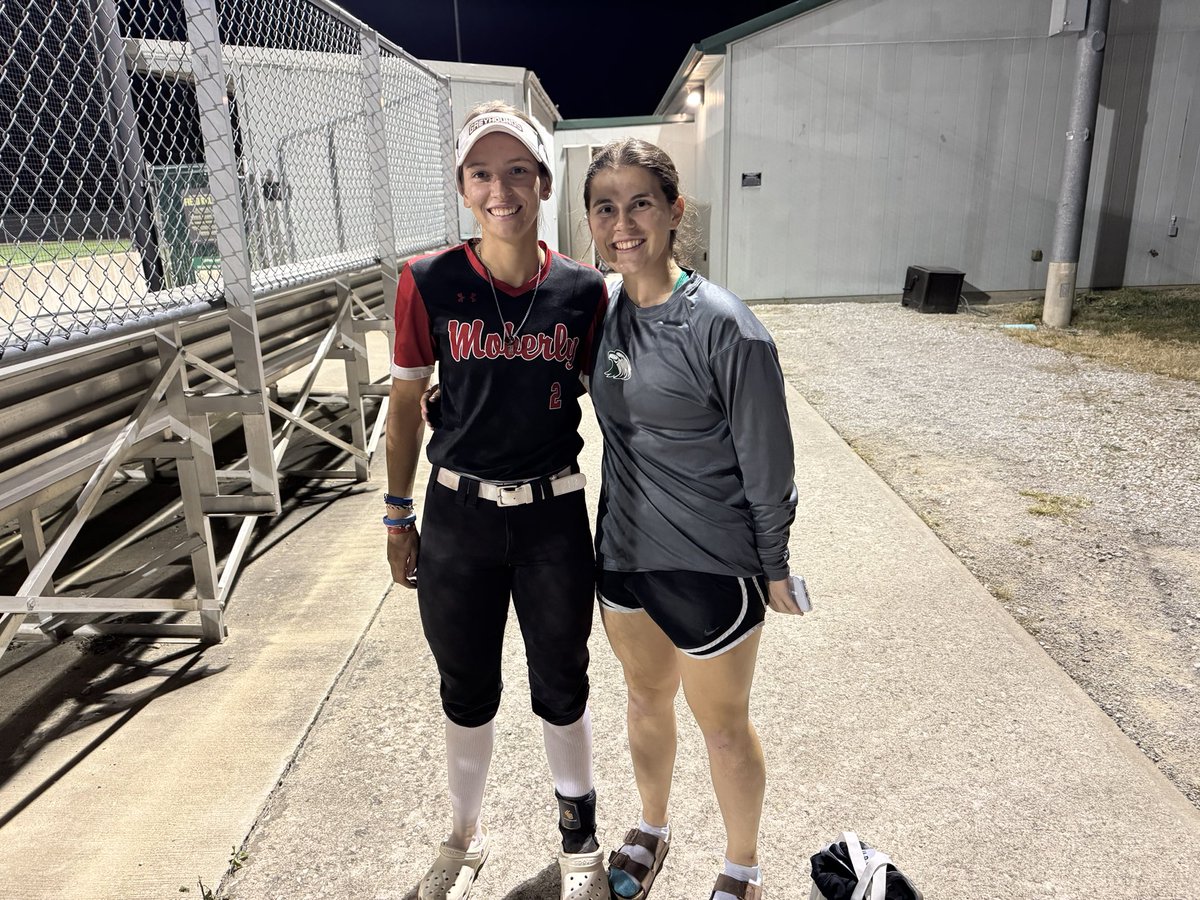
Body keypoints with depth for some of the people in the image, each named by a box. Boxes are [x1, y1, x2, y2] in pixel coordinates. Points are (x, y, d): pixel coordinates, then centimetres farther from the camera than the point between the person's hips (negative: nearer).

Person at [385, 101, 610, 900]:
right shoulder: (430, 283, -8)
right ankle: (467, 836, 45)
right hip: (458, 515, 0)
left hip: (555, 516, 0)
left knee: (562, 687, 16)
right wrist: (398, 516, 4)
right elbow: (406, 402, 1)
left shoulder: (583, 289, -6)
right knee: (468, 689, 18)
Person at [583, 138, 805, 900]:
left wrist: (775, 569, -6)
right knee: (647, 698, 26)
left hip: (709, 565, -6)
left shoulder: (725, 328, -22)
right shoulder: (605, 311, -3)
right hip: (624, 550, 6)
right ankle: (653, 826, 53)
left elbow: (767, 464, -14)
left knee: (723, 726, 15)